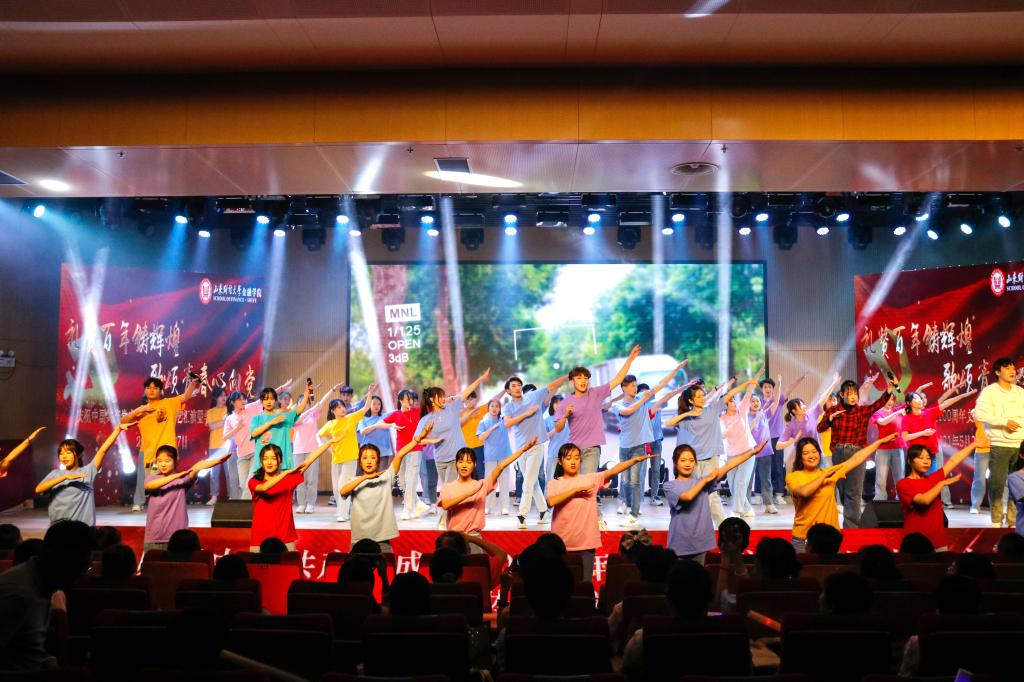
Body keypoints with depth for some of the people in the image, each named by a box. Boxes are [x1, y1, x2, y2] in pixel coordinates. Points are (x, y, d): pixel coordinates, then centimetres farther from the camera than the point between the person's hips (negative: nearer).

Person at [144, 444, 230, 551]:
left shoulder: (182, 478, 0)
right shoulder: (152, 478, 6)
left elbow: (197, 467, -19)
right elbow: (149, 486, -18)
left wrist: (218, 461, -38)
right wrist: (176, 476, -26)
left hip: (177, 538, -2)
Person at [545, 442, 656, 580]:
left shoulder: (590, 479, 3)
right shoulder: (554, 484, 2)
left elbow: (613, 471, -11)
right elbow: (551, 502, -18)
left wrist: (635, 460, -25)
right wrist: (576, 489, -17)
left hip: (586, 542, 0)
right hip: (562, 543, 0)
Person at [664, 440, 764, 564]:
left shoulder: (700, 480, 7)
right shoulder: (669, 485, -3)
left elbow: (728, 466, 2)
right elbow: (688, 496, -23)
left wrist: (753, 451, -3)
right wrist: (705, 480, -9)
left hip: (699, 543, 3)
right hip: (679, 545, -3)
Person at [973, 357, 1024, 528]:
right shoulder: (990, 391, -2)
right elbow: (979, 413, -13)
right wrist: (1004, 421, -16)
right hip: (999, 445, -4)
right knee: (997, 484, -3)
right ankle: (996, 521, 8)